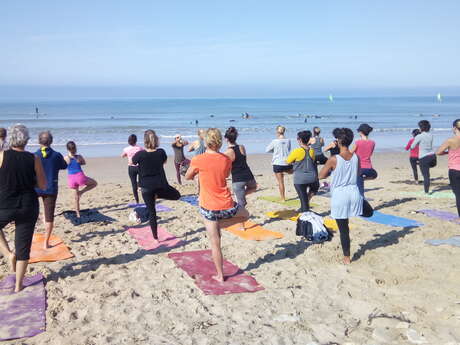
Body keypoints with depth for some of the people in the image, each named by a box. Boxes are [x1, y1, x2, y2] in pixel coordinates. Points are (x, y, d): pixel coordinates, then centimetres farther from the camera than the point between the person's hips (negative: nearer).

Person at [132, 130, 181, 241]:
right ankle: (158, 195, 4)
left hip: (146, 187, -1)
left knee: (151, 212, 9)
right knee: (177, 195, 25)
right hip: (160, 184, 1)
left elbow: (131, 163, 6)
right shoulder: (161, 152, -8)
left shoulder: (140, 154, -15)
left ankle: (155, 237, 12)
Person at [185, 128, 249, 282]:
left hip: (209, 208, -1)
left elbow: (188, 177, 7)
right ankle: (220, 225, 14)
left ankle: (220, 275, 19)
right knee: (245, 215, 32)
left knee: (215, 244, 11)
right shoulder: (226, 160, -1)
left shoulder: (198, 160, -11)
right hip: (227, 206, 1)